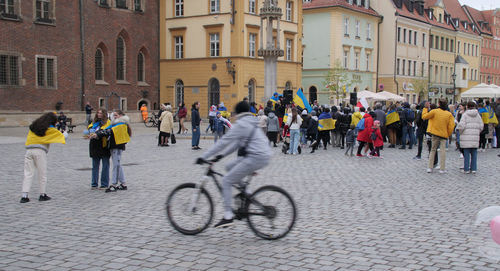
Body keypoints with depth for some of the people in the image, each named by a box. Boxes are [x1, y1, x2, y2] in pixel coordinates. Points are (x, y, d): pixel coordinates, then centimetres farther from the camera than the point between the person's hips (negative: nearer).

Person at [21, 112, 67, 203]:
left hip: (29, 150, 4)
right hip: (40, 151, -4)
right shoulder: (51, 130, 2)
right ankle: (42, 195, 16)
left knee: (28, 174, 4)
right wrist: (65, 133, 32)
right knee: (42, 174, 8)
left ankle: (24, 196, -2)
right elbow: (63, 136, 8)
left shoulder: (33, 127, 16)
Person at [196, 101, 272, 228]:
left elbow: (224, 141, -10)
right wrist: (222, 154, 22)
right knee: (229, 167, 22)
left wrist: (204, 157, -5)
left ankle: (228, 217, -5)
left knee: (226, 181, -3)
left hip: (256, 157, -9)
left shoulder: (241, 124, -8)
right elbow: (238, 142, 26)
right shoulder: (251, 123, 21)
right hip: (264, 156, 9)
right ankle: (246, 193, 16)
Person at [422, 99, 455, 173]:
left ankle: (430, 168, 8)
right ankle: (442, 169, -1)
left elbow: (424, 116, -1)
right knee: (443, 150, 4)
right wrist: (448, 134, 8)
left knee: (433, 150, 10)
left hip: (435, 134, 0)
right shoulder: (449, 114, -4)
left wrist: (426, 108, 10)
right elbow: (451, 126, -6)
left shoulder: (434, 111, -8)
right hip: (444, 135, 0)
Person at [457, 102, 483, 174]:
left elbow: (461, 125, -12)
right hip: (475, 137, 3)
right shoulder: (477, 115, 8)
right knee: (474, 153, 9)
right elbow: (481, 126, 7)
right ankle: (473, 168, 10)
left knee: (466, 153, 0)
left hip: (466, 137, -3)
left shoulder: (465, 114, -5)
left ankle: (466, 169, 2)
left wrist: (461, 132, 4)